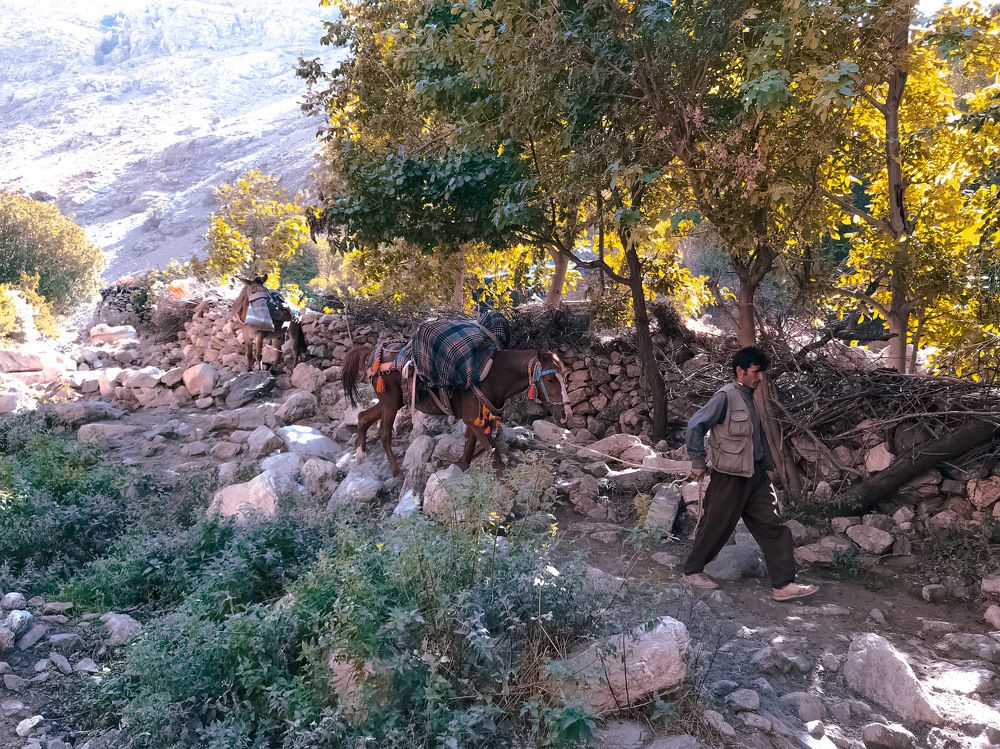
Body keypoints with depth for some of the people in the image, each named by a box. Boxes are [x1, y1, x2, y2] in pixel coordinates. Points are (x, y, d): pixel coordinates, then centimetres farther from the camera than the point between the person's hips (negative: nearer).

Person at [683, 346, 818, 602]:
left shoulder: (752, 398, 10)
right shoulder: (726, 397, -14)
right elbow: (695, 425, -14)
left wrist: (767, 464, 17)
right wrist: (697, 461, -12)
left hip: (756, 475, 7)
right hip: (730, 476, -7)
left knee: (773, 527, 1)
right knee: (716, 527, 5)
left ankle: (783, 584, 3)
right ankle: (692, 570, 25)